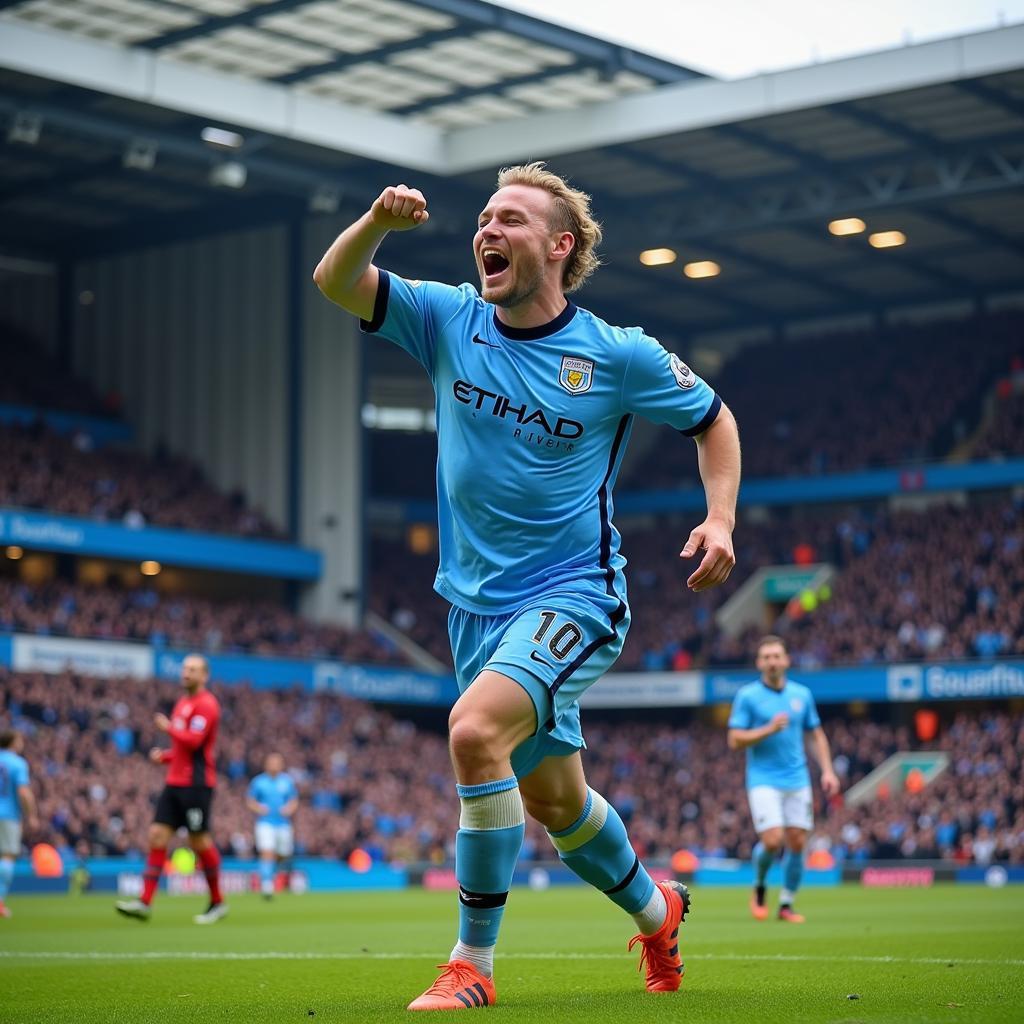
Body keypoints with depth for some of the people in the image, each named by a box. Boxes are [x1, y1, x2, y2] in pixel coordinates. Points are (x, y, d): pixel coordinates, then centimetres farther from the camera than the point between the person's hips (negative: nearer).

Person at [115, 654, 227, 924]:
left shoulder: (206, 704, -9)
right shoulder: (182, 703, 19)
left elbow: (192, 741, -22)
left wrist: (168, 727, -8)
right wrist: (164, 756, 10)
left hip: (196, 783, -8)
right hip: (175, 781, 8)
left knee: (199, 842, -3)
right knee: (157, 835, -1)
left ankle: (217, 902, 12)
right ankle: (145, 902, -5)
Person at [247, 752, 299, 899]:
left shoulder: (287, 781, 6)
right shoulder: (258, 781, 1)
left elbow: (294, 801, 12)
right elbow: (249, 801, 6)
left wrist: (290, 808, -9)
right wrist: (258, 808, -14)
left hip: (283, 823, 3)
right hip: (265, 822, -3)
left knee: (283, 854, 8)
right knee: (267, 852, -18)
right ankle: (266, 886, -19)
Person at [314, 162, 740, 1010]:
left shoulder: (619, 355, -8)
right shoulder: (450, 321, 1)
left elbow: (713, 419, 7)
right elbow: (335, 282, -4)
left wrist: (721, 519, -8)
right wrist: (377, 223, -24)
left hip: (573, 597, -5)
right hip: (477, 604, 5)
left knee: (475, 729, -30)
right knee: (552, 799, 16)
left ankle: (473, 965, -18)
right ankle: (655, 910, 45)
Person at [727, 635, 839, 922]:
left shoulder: (802, 694, 8)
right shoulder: (747, 696, -4)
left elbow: (817, 735, 16)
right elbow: (735, 740, -8)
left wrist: (827, 770, 4)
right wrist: (770, 729, -19)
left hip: (797, 780, 4)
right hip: (763, 781, -4)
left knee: (797, 843, 0)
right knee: (772, 840, -16)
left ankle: (786, 904, 15)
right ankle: (759, 887, 14)